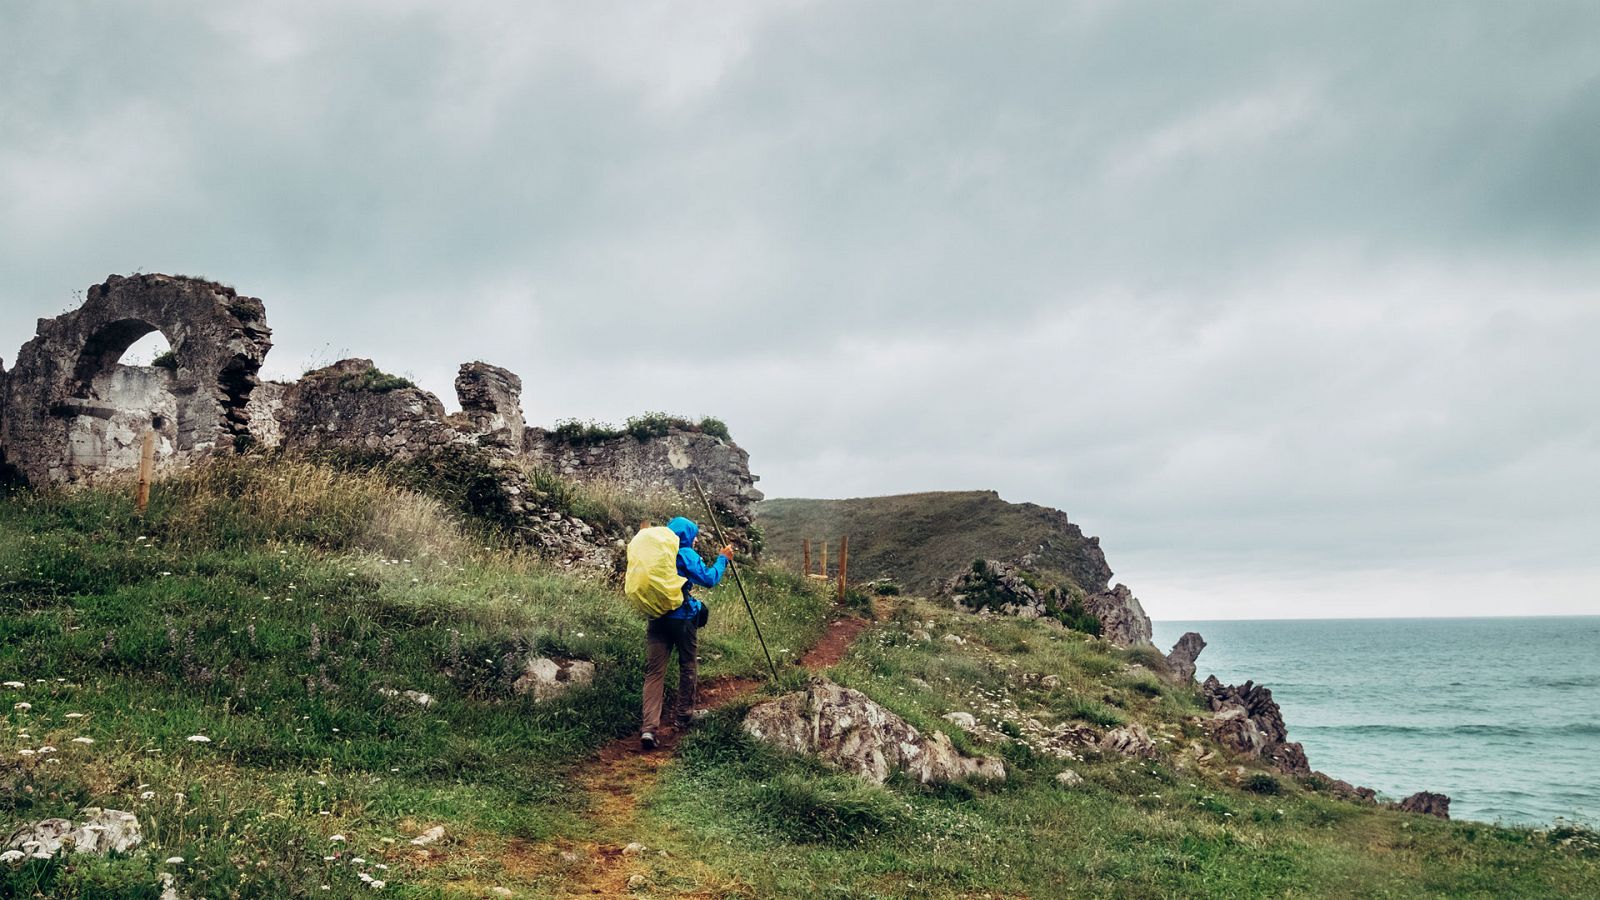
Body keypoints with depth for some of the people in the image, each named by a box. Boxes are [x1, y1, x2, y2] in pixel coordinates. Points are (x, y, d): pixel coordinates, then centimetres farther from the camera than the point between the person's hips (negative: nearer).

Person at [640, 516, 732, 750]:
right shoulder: (686, 555, -8)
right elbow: (709, 579, -13)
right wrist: (722, 559, -1)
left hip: (657, 618, 4)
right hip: (682, 618, -4)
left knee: (654, 671, -2)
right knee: (687, 667, 17)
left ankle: (649, 727, -15)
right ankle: (682, 716, 26)